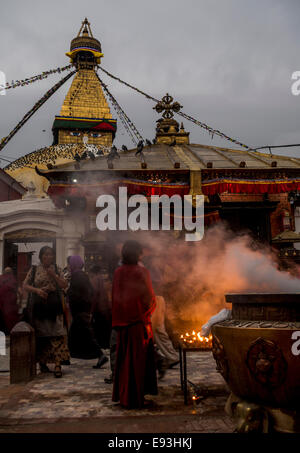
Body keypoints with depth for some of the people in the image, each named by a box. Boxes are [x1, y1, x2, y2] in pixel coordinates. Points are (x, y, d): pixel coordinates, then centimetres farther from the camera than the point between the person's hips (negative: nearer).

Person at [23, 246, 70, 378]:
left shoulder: (57, 270, 11)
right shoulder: (34, 270, 8)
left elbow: (64, 285, 4)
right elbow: (25, 285, 5)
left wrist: (53, 275, -9)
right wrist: (37, 290, -12)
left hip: (54, 306, 0)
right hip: (38, 306, 0)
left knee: (57, 334, -11)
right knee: (40, 336, 4)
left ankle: (57, 364, -13)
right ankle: (42, 362, 19)